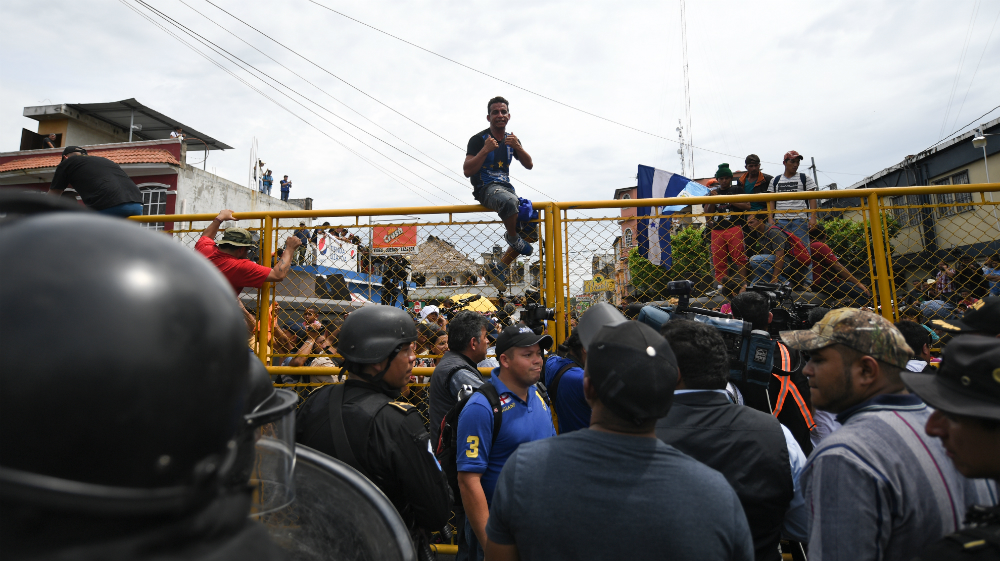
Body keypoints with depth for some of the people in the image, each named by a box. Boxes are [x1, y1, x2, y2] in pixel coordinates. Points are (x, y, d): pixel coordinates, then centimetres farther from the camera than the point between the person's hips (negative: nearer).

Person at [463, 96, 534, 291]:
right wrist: (486, 150, -22)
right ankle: (512, 236, -11)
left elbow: (529, 165, 7)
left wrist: (517, 147, -11)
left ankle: (499, 268, 4)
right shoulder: (479, 139, -4)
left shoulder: (512, 139, 15)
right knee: (509, 201, -42)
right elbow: (467, 171, -11)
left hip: (506, 187, 7)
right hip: (486, 188, -7)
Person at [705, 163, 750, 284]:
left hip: (734, 227, -4)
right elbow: (707, 212, 13)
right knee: (718, 261, 2)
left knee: (739, 258, -9)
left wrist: (730, 201, -8)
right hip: (716, 230, 4)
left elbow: (747, 206, -2)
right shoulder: (713, 192, 19)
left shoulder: (736, 190, 9)